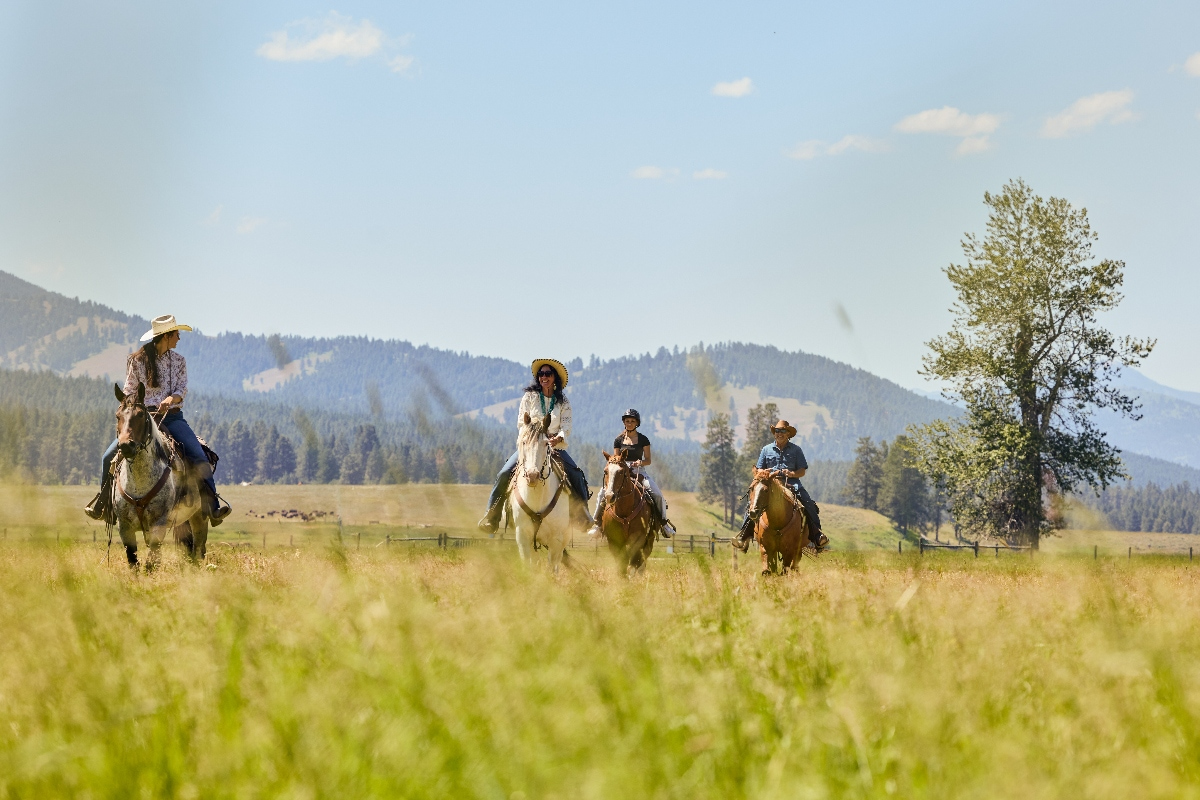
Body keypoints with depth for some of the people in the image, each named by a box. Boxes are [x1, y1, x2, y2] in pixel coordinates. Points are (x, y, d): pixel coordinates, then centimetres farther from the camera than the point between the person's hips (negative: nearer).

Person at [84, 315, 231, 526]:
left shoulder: (178, 361, 10)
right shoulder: (137, 360, 5)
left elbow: (182, 389, 0)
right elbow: (130, 391, 6)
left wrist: (171, 399, -22)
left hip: (171, 416, 0)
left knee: (199, 456, -22)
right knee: (109, 456, -11)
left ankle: (214, 507, -21)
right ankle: (103, 504, 11)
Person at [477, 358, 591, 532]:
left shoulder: (563, 402, 6)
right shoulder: (529, 397, 4)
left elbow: (566, 427, -3)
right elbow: (521, 422, -1)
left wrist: (558, 438, -25)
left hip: (555, 446, 1)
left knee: (577, 476, -19)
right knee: (504, 474, -21)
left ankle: (582, 515, -2)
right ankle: (491, 516, -15)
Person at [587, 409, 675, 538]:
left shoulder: (643, 439, 5)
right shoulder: (619, 440, 9)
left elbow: (648, 460, 4)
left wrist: (640, 462, -17)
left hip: (639, 471, -1)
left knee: (657, 495, -21)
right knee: (602, 493, -21)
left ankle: (663, 522, -2)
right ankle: (596, 522, -10)